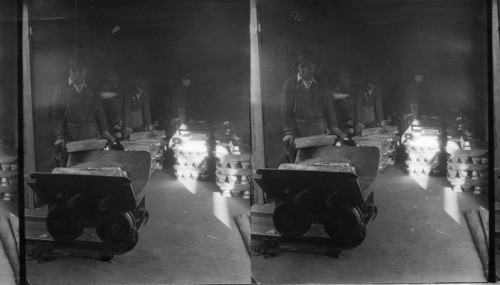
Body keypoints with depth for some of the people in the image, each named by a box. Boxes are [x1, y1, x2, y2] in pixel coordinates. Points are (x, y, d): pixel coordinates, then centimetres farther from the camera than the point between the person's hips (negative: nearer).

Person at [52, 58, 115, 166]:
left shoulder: (92, 90, 10)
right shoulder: (61, 87, 4)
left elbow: (99, 113, 10)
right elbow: (57, 113, -2)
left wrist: (104, 131, -5)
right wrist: (59, 136, -13)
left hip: (89, 137, 2)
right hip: (68, 136, -1)